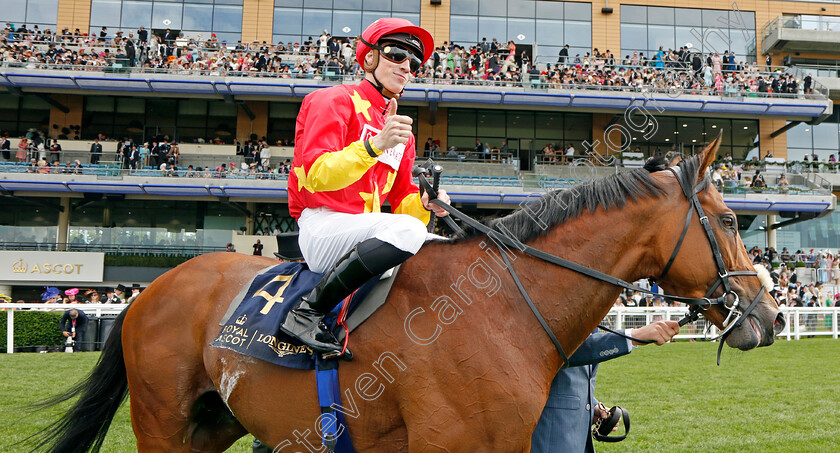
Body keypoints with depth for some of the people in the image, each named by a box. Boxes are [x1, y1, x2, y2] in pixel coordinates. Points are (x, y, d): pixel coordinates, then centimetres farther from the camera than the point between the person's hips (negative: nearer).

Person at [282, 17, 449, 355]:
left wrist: (425, 203, -4)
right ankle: (308, 311, -28)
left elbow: (401, 198, 20)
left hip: (363, 230, 8)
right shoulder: (335, 100, -2)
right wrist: (374, 145, -28)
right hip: (319, 225, -8)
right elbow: (315, 174, -16)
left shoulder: (401, 129, 22)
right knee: (407, 230, -33)